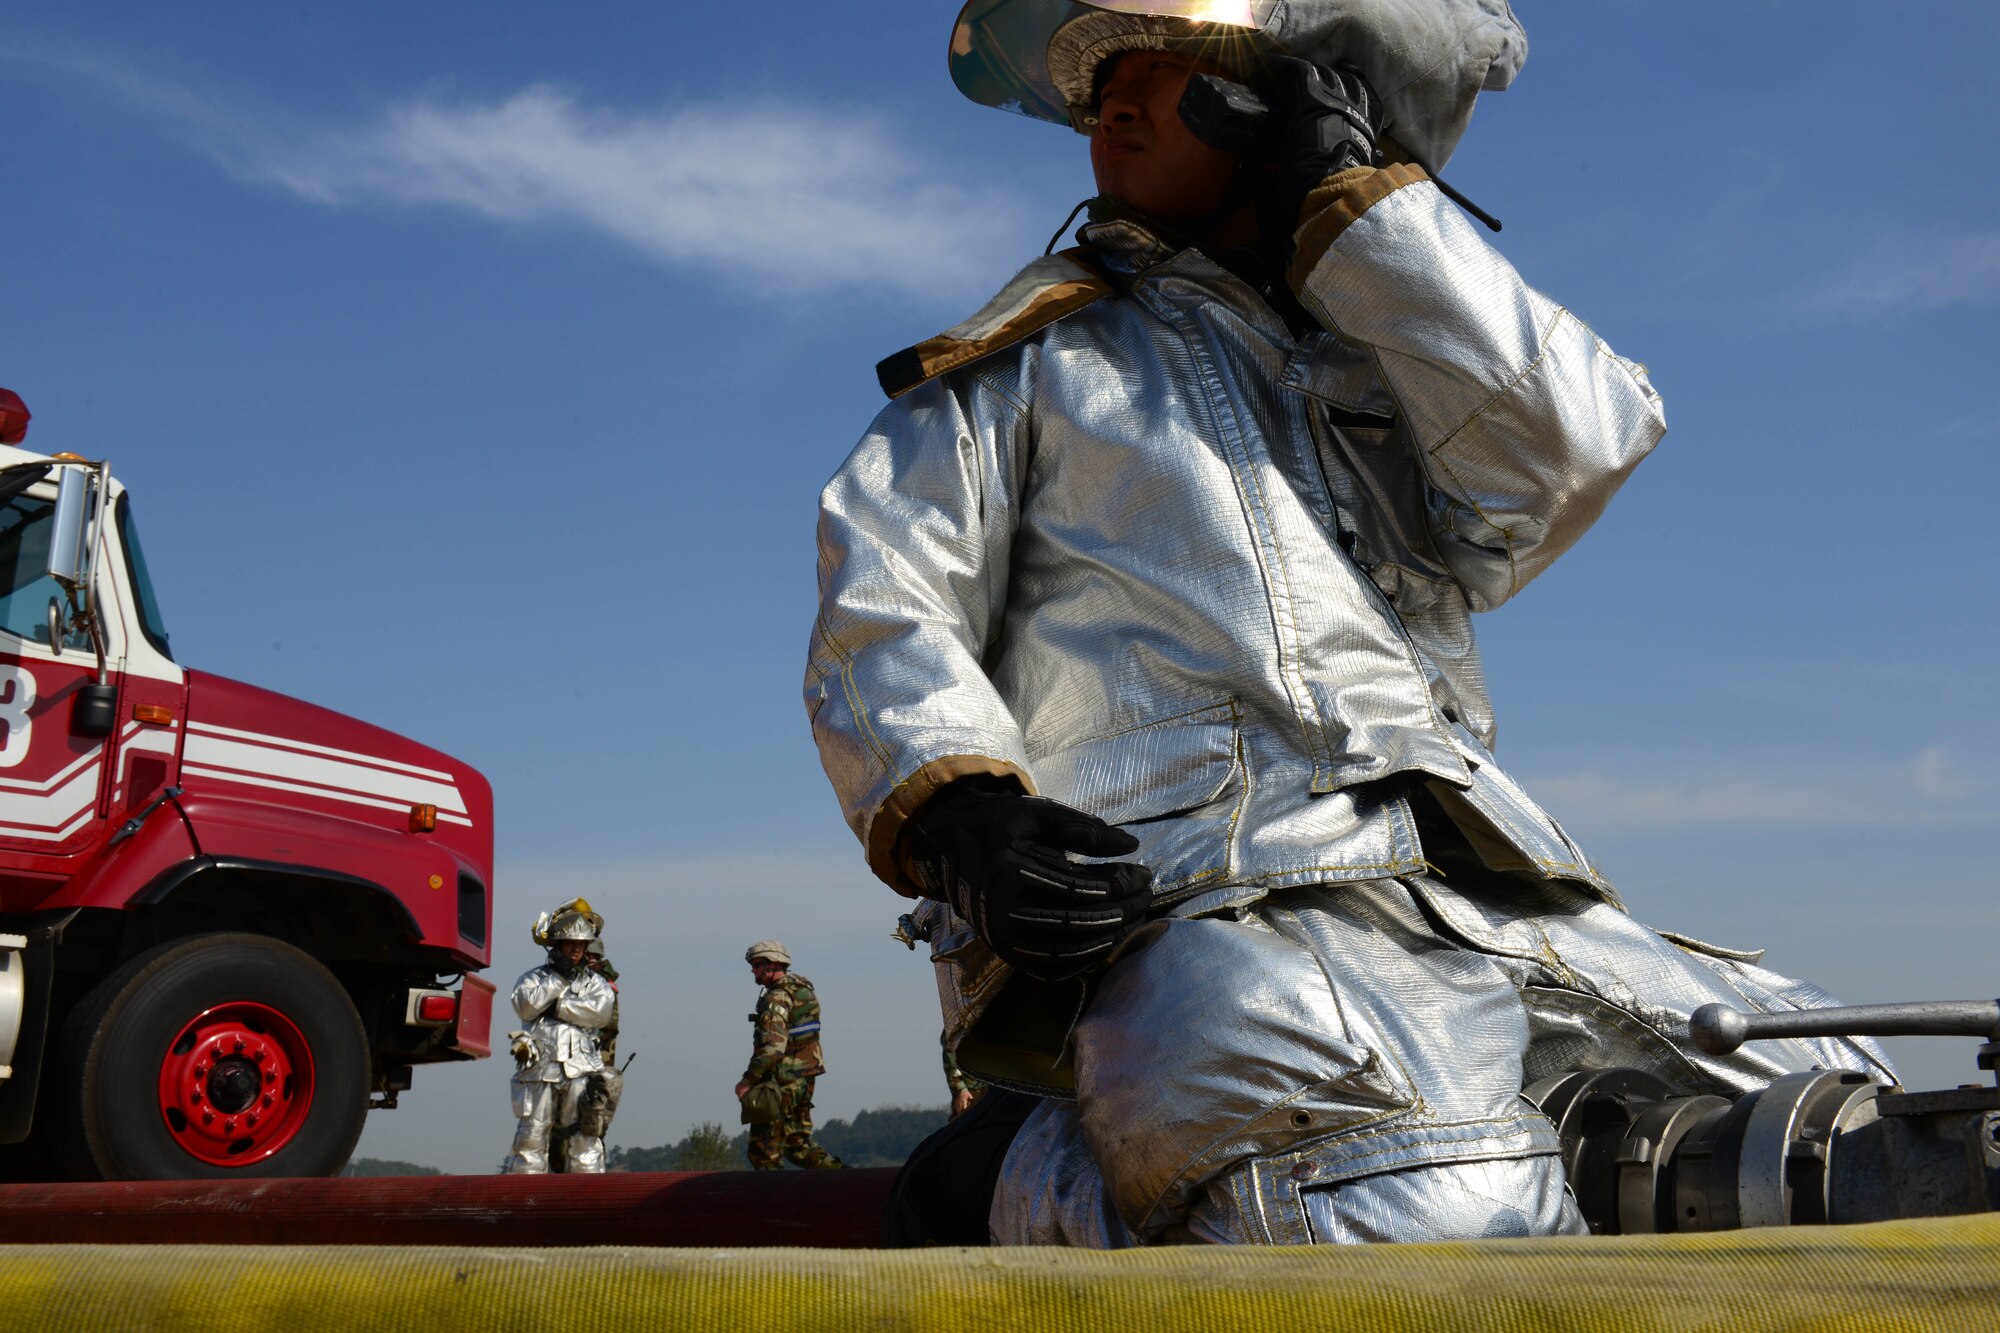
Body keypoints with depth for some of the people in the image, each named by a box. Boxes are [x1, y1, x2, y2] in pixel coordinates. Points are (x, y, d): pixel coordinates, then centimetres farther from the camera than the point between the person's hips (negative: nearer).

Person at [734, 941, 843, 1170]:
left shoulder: (777, 998, -17)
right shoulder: (802, 989, 13)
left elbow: (773, 1046, -26)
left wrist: (748, 1079, -23)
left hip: (782, 1081, -9)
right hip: (805, 1076, 10)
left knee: (764, 1150, -3)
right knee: (797, 1142, 17)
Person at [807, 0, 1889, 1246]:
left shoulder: (1396, 375, 29)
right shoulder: (1031, 359, 22)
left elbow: (1574, 444, 6)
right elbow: (881, 621, 10)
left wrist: (1352, 184, 10)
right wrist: (956, 810, -12)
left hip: (1488, 903, 5)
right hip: (1198, 911, -4)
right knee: (1446, 1237, -33)